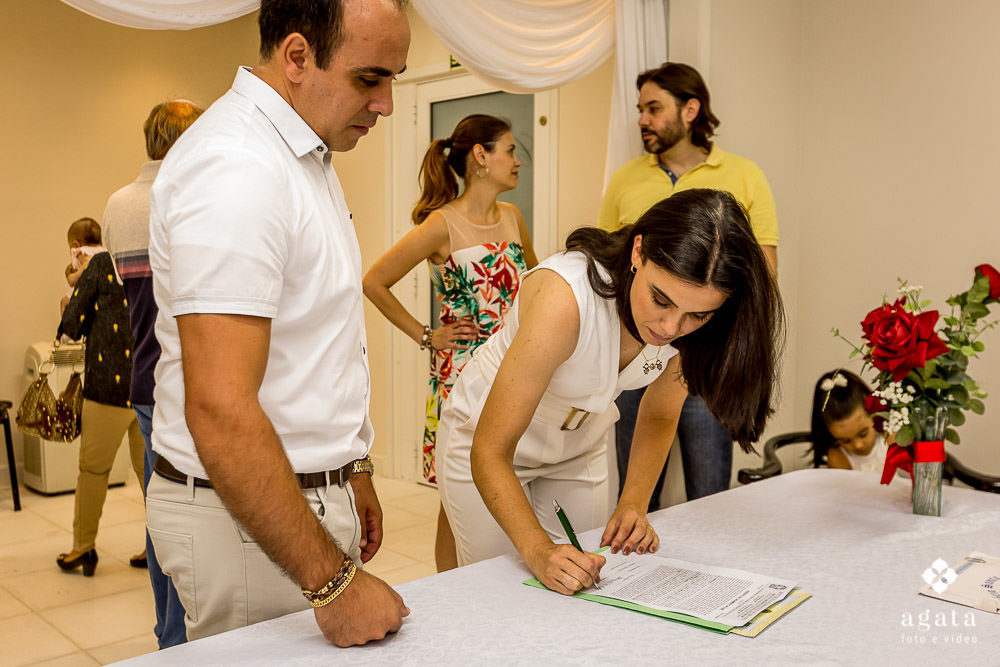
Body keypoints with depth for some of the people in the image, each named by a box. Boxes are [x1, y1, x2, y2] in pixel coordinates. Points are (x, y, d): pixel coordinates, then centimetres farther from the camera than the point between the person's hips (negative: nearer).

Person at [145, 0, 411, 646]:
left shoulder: (306, 154, 12)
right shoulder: (234, 168, -21)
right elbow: (220, 413, -28)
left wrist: (353, 475, 20)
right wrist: (333, 581, -24)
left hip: (308, 493, 9)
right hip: (247, 518, -9)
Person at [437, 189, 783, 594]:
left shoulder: (688, 317, -21)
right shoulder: (564, 298, -39)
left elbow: (658, 416, -3)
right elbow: (490, 451, -33)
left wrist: (632, 506, -15)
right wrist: (538, 549, -45)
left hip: (579, 447, 5)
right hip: (488, 442, -4)